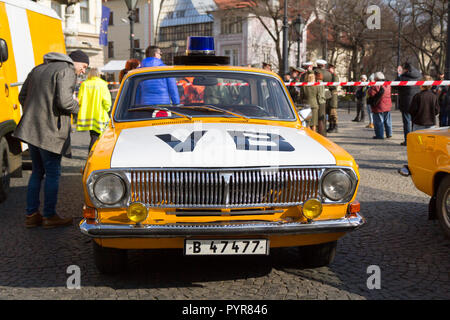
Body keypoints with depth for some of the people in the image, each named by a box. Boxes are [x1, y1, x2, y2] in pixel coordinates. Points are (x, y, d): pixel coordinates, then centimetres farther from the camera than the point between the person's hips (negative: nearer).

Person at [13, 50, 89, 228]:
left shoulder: (38, 69, 18)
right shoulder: (66, 72, -10)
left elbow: (22, 96, 19)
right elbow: (64, 101, -22)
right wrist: (78, 107, -3)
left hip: (30, 129, 8)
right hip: (50, 132, -8)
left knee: (37, 172, 16)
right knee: (52, 174, 2)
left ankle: (31, 215, 19)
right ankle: (49, 216, 9)